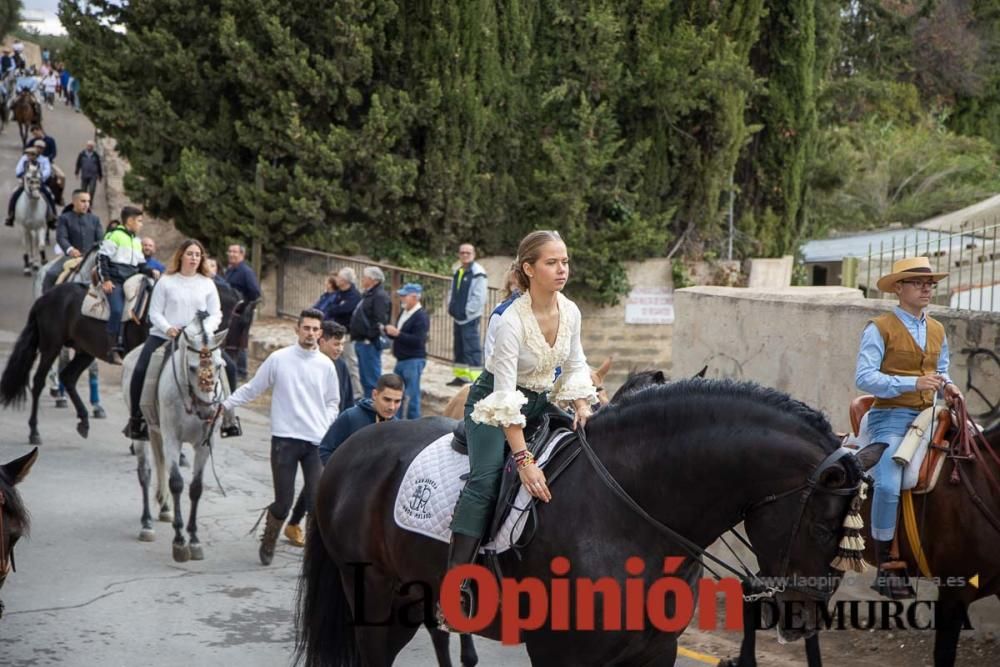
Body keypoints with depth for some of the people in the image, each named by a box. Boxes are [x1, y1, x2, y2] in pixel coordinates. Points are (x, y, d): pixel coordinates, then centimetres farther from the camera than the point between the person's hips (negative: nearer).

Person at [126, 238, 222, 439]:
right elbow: (155, 312, 3)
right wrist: (168, 328, -16)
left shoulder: (207, 284, 9)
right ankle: (136, 417, -2)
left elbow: (216, 314, 7)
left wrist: (204, 331, -13)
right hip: (163, 336, -1)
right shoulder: (166, 281, 5)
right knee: (141, 371, -18)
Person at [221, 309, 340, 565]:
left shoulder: (326, 365, 6)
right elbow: (252, 388, 7)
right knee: (284, 500, 1)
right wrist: (224, 404, 1)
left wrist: (326, 428, 2)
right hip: (284, 439, -2)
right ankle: (268, 542, 26)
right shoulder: (279, 359, -1)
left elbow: (332, 402, 16)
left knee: (317, 500, -4)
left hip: (316, 441, 2)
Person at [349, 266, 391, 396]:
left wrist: (370, 338, -22)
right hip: (361, 341, 10)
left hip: (370, 343, -10)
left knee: (372, 378, -8)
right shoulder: (368, 294, 18)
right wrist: (356, 337, 17)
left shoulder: (380, 296, -14)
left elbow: (380, 321, -23)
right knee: (365, 378, 16)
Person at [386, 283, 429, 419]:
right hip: (401, 360, 9)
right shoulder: (404, 314, 13)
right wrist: (389, 331, -1)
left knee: (411, 397, -6)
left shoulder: (421, 317, -14)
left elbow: (418, 340, -23)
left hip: (414, 361, -9)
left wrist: (397, 333, -24)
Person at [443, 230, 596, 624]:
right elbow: (505, 396, -30)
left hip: (539, 402, 7)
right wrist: (523, 460, -35)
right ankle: (457, 583, -31)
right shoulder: (512, 320, -27)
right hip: (494, 403, -7)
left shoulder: (570, 312, -7)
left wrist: (581, 406, -10)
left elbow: (575, 366, 10)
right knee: (486, 480, -26)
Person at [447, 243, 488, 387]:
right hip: (458, 318, 9)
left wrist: (468, 311, -16)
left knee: (472, 348, -11)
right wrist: (451, 307, 9)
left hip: (470, 318, -9)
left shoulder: (477, 273, -11)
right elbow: (453, 293, 24)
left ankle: (475, 378, -12)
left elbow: (479, 297, -16)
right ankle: (460, 376, 24)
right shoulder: (458, 272, 16)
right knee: (459, 348, 15)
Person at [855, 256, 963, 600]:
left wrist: (947, 386, 2)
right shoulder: (879, 328, -4)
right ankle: (885, 568, -11)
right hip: (891, 418, -6)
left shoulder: (937, 330, 16)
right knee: (888, 486, -24)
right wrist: (912, 383, -22)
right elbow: (864, 377, -12)